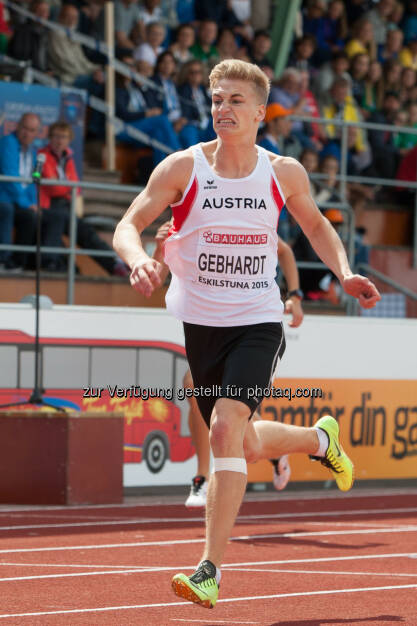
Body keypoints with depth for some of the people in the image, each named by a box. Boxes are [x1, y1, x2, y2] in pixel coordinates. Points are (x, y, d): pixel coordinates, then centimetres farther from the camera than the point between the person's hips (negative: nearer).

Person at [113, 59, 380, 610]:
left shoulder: (284, 173, -2)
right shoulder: (183, 167, -7)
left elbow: (316, 224, 17)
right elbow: (128, 225, -11)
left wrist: (345, 274, 1)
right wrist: (138, 259, -33)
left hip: (258, 322, -2)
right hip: (201, 323, 2)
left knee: (226, 425, -23)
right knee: (245, 447, 13)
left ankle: (210, 572, -20)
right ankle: (319, 440, 49)